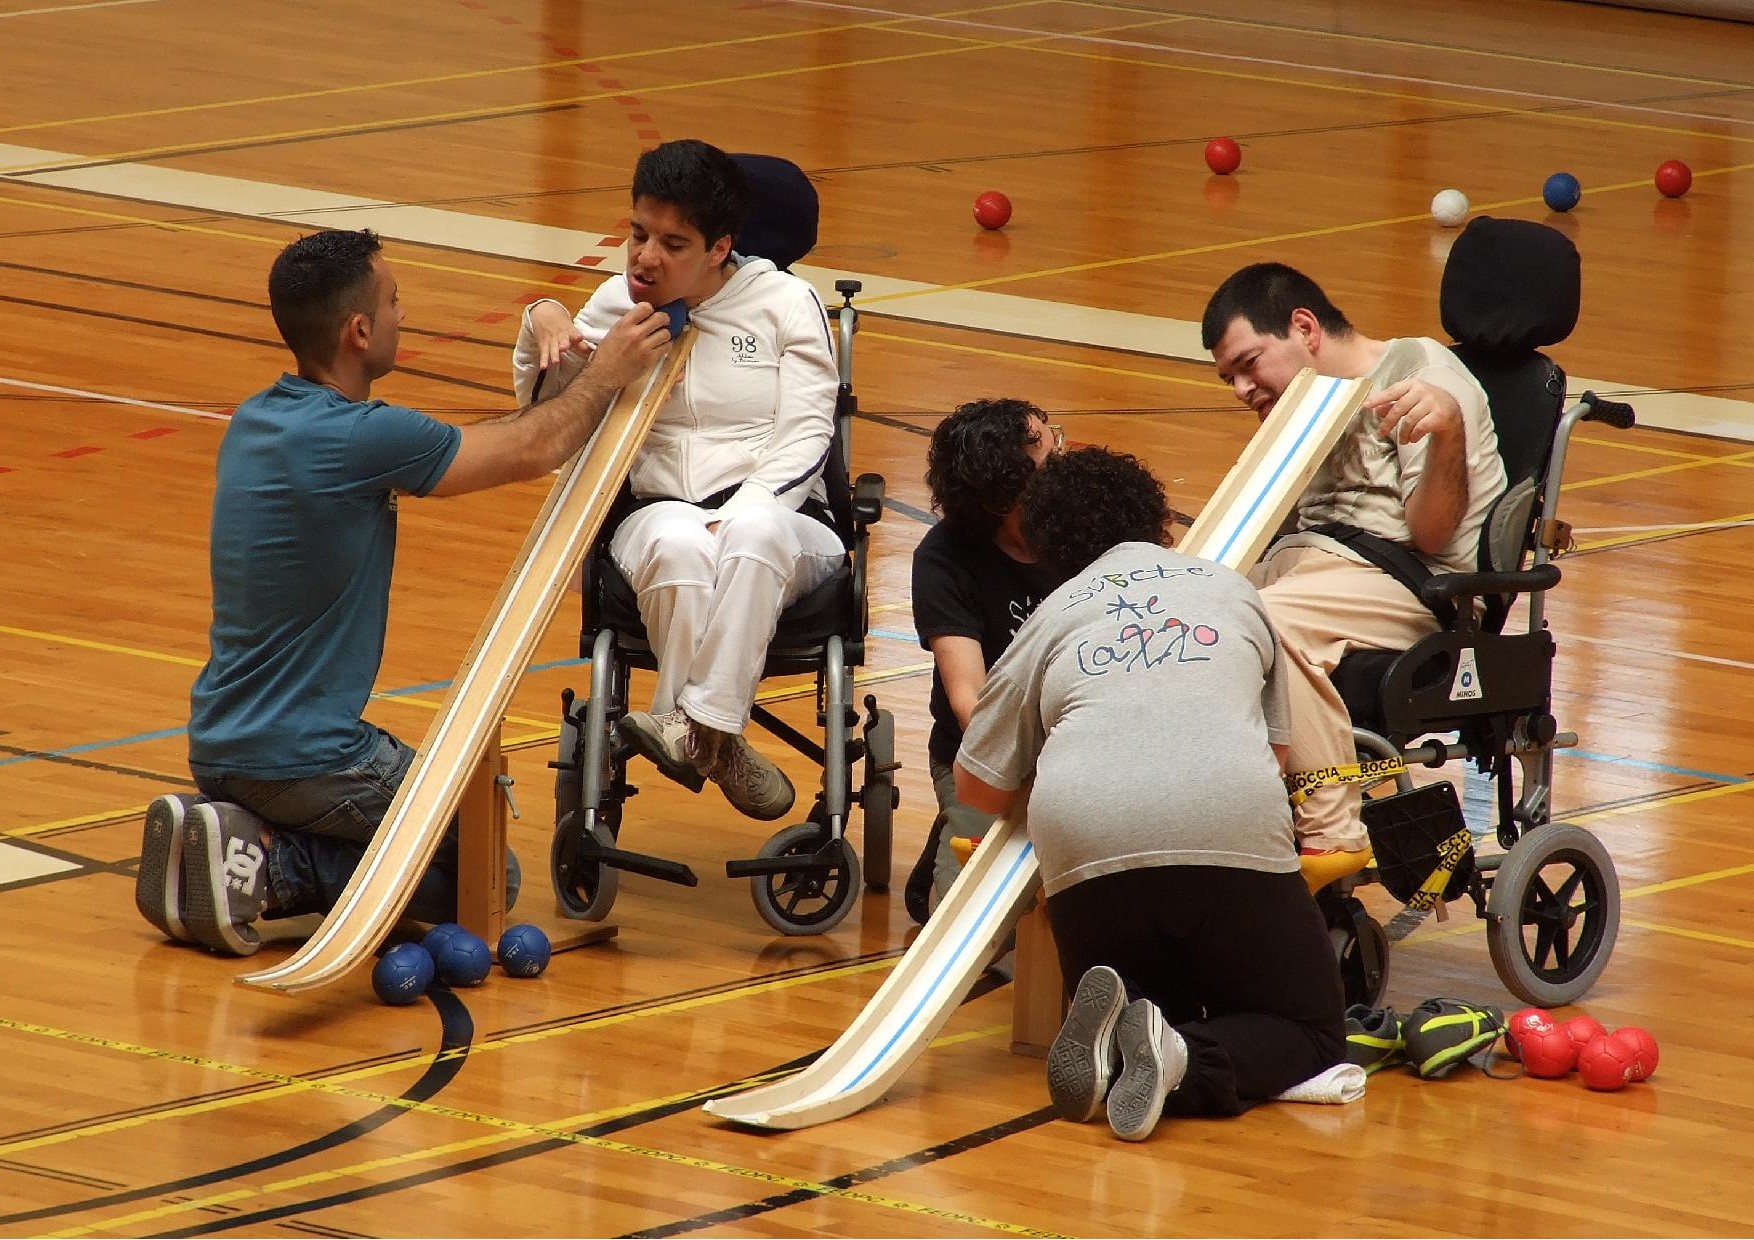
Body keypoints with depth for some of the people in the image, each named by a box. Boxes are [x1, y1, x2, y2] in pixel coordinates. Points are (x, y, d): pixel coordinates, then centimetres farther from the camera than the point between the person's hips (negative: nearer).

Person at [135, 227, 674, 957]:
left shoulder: (256, 423, 4)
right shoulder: (359, 438, -21)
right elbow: (531, 452, -7)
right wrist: (606, 376, 9)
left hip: (216, 752, 8)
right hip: (303, 757, -8)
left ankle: (245, 842, 5)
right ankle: (272, 864, -7)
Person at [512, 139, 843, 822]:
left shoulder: (785, 302, 6)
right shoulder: (619, 304, 14)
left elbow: (805, 436, -3)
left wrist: (743, 514, -20)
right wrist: (542, 324, -3)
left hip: (782, 517, -1)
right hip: (659, 515, 1)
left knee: (754, 532, -41)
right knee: (678, 542, -39)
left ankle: (696, 723, -44)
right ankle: (712, 741, -39)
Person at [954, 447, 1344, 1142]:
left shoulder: (1050, 621, 23)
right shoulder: (1232, 590, 27)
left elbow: (979, 787, 23)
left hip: (1088, 847, 1)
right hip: (1235, 832, -1)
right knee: (1311, 1031, 16)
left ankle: (1106, 1036, -13)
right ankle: (1185, 1063, -16)